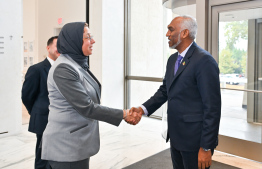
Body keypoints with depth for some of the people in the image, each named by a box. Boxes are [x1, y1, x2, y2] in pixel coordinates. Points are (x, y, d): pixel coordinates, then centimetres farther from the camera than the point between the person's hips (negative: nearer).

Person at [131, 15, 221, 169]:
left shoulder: (204, 61, -17)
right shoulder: (173, 59, 9)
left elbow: (212, 107, -18)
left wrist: (206, 148, -17)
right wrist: (143, 109, -3)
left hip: (195, 140, -8)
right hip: (176, 137, 8)